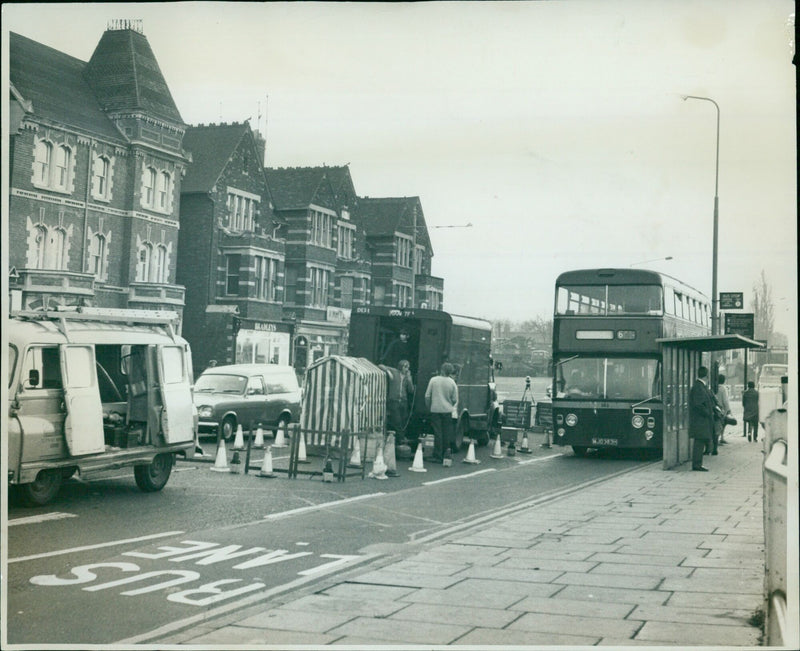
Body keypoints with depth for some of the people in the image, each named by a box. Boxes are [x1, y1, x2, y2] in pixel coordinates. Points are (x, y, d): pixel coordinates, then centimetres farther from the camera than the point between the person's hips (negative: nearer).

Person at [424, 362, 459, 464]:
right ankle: (445, 455, 13)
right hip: (447, 410, 0)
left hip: (435, 410, 0)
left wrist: (428, 407, 14)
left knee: (437, 433, 2)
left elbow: (427, 396, 0)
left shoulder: (433, 380, -3)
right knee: (447, 434, 8)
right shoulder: (452, 383, -4)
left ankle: (438, 456, 1)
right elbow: (455, 400, 0)